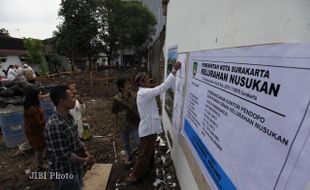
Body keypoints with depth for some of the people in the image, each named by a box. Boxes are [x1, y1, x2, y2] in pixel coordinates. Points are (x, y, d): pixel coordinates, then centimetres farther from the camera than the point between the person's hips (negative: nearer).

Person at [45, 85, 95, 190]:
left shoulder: (69, 117, -2)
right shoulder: (54, 124, -31)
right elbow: (63, 156, -27)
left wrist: (86, 153, -3)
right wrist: (84, 161, -13)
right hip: (64, 173, -8)